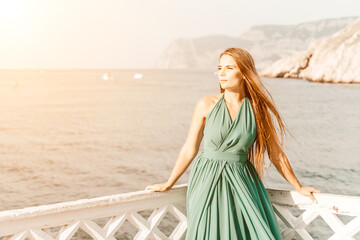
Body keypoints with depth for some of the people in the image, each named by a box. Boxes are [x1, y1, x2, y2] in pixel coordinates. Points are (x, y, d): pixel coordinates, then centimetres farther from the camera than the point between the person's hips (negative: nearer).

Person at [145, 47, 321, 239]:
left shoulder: (257, 109, 0)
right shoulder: (206, 105, -1)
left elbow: (275, 153, 8)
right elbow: (189, 149, 6)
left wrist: (298, 187, 13)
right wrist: (168, 184, 9)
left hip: (243, 184, 1)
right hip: (208, 182, 0)